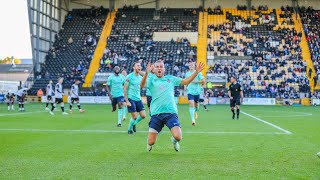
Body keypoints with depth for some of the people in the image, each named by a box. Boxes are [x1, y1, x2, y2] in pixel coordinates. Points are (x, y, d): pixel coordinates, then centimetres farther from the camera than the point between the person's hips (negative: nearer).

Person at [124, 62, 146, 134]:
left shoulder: (140, 77, 10)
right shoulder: (129, 77, -9)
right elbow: (124, 89, -10)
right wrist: (127, 101, -15)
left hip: (138, 99, 6)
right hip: (131, 99, -6)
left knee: (143, 115, 0)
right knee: (135, 117, -7)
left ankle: (134, 124, 26)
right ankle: (129, 129, 18)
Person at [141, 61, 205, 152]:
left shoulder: (170, 78, 15)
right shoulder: (151, 80, 7)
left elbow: (185, 81, 14)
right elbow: (142, 85, -14)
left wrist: (196, 72, 2)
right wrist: (146, 73, -31)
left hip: (171, 113, 1)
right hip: (156, 114, -1)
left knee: (178, 136, -18)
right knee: (151, 142, -6)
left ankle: (174, 140, 21)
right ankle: (149, 144, 34)